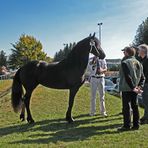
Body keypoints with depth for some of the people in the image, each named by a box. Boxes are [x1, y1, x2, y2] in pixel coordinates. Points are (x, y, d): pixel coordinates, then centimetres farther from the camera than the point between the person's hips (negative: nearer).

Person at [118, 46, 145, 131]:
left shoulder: (125, 62, -13)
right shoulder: (138, 63, 11)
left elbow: (127, 77, -22)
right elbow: (142, 77, 8)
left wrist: (133, 88, -18)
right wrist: (139, 86, 0)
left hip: (126, 89, -7)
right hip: (134, 89, 7)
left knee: (126, 107, -1)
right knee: (135, 106, 13)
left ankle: (127, 125, 3)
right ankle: (136, 125, 18)